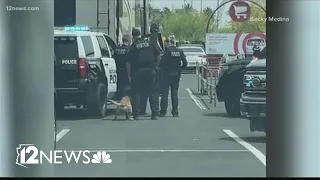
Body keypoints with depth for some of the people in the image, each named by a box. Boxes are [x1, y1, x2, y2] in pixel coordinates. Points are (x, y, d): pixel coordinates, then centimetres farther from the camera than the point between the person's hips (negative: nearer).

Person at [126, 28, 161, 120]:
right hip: (150, 70, 2)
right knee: (152, 92, 8)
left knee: (136, 93, 4)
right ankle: (155, 113, 5)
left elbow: (128, 63, -3)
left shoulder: (133, 46, 0)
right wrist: (156, 66, 17)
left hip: (137, 71, -2)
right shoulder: (149, 43, 8)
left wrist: (129, 75, 1)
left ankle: (136, 114, -1)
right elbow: (158, 55, 8)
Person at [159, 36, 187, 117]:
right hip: (176, 74, 4)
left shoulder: (167, 51, -10)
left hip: (167, 74, -4)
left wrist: (162, 68, 6)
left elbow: (162, 62, -14)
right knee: (174, 93, 9)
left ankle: (163, 111, 0)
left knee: (165, 93, 2)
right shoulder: (180, 52, 2)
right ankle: (175, 112, 7)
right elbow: (185, 63, 1)